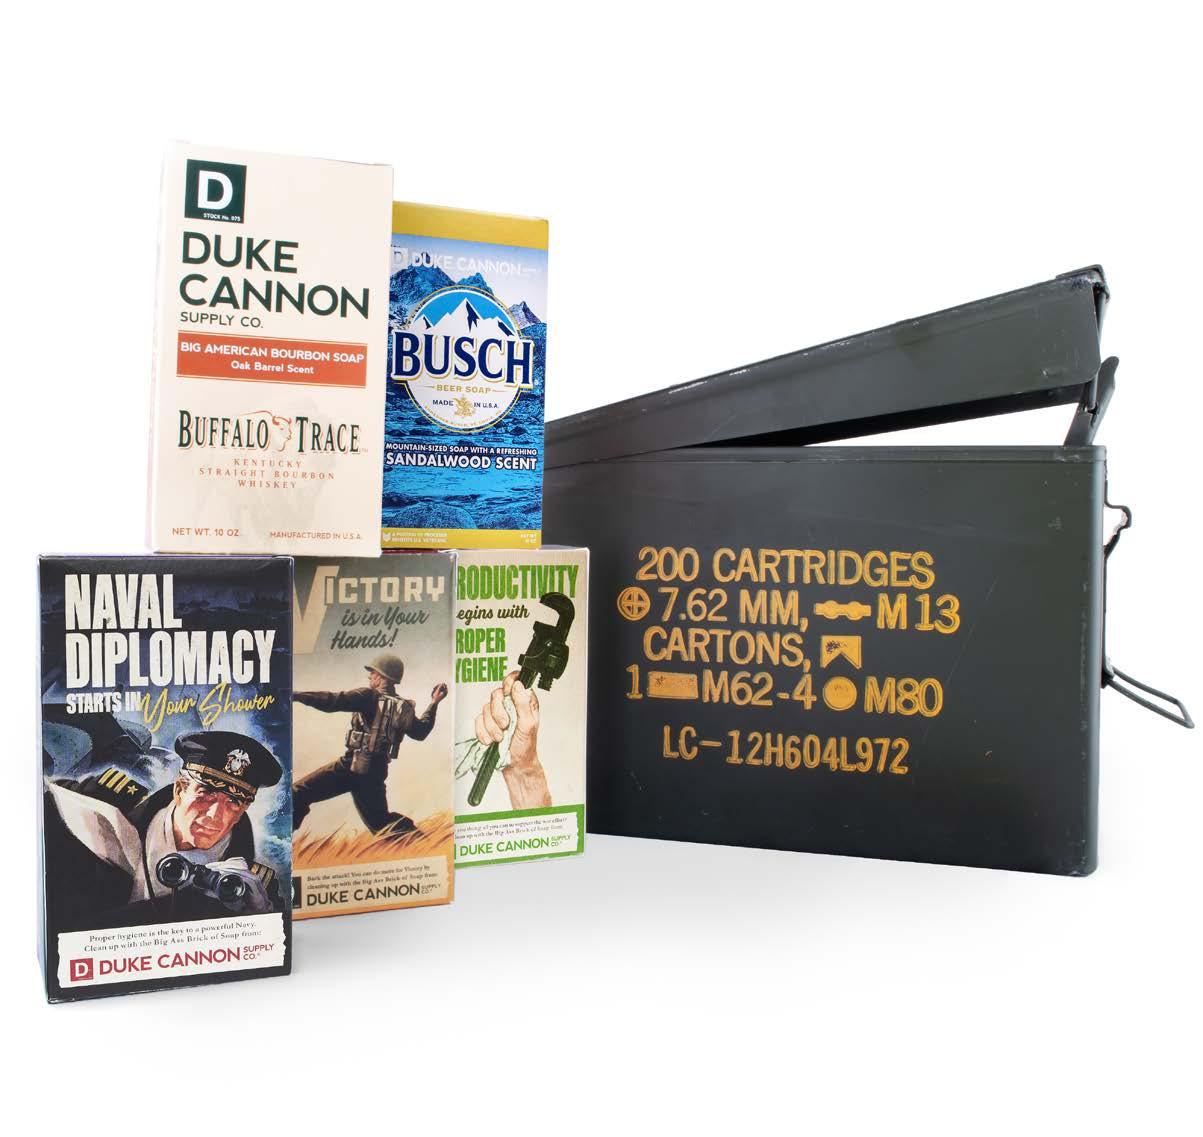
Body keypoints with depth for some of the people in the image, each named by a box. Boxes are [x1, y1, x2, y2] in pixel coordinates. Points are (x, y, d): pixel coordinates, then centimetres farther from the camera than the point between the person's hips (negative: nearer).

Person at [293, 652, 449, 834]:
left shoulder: (369, 696, -10)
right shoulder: (403, 707, 7)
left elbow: (332, 701, -21)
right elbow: (420, 731, 22)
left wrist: (296, 695, -19)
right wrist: (433, 704, 29)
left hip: (349, 767, -6)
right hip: (376, 772, 7)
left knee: (298, 793, -1)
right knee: (380, 821, 20)